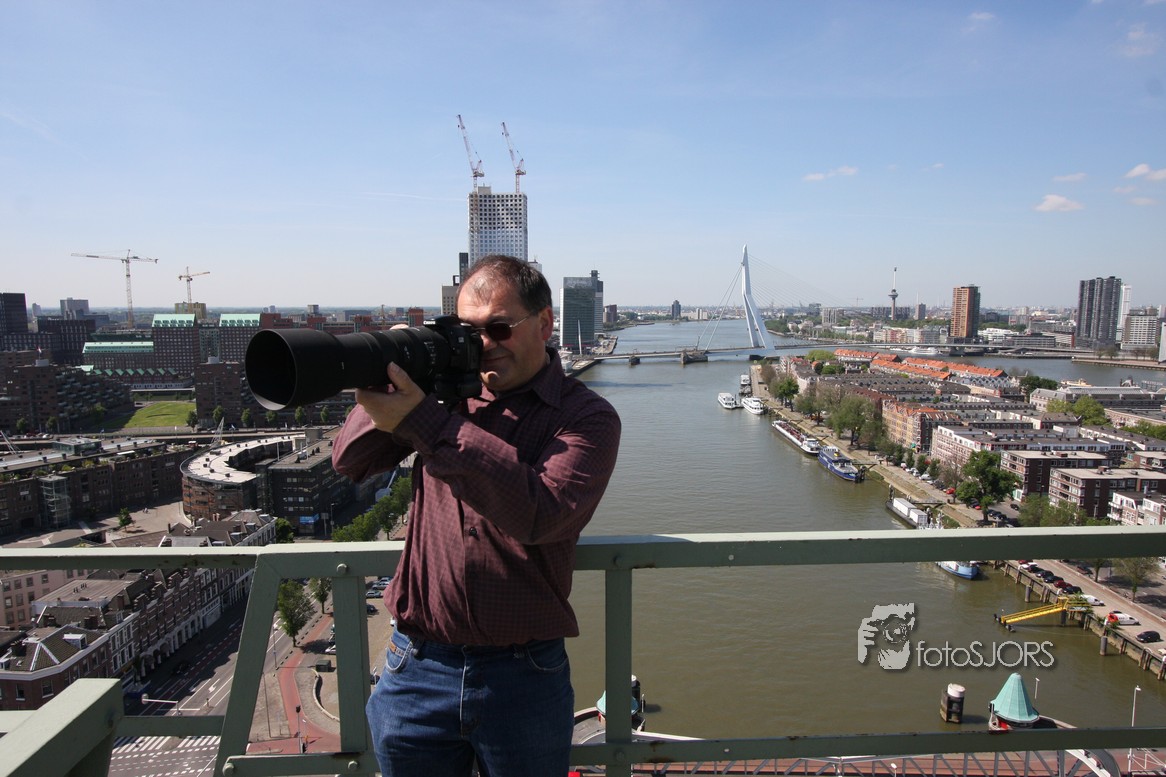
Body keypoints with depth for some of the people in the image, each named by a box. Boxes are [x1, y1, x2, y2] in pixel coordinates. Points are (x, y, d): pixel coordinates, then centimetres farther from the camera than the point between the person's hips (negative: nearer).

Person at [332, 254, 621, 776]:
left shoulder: (585, 416, -9)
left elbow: (541, 512, -26)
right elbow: (349, 462, 3)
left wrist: (422, 421, -30)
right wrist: (395, 378, -14)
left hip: (523, 676, -2)